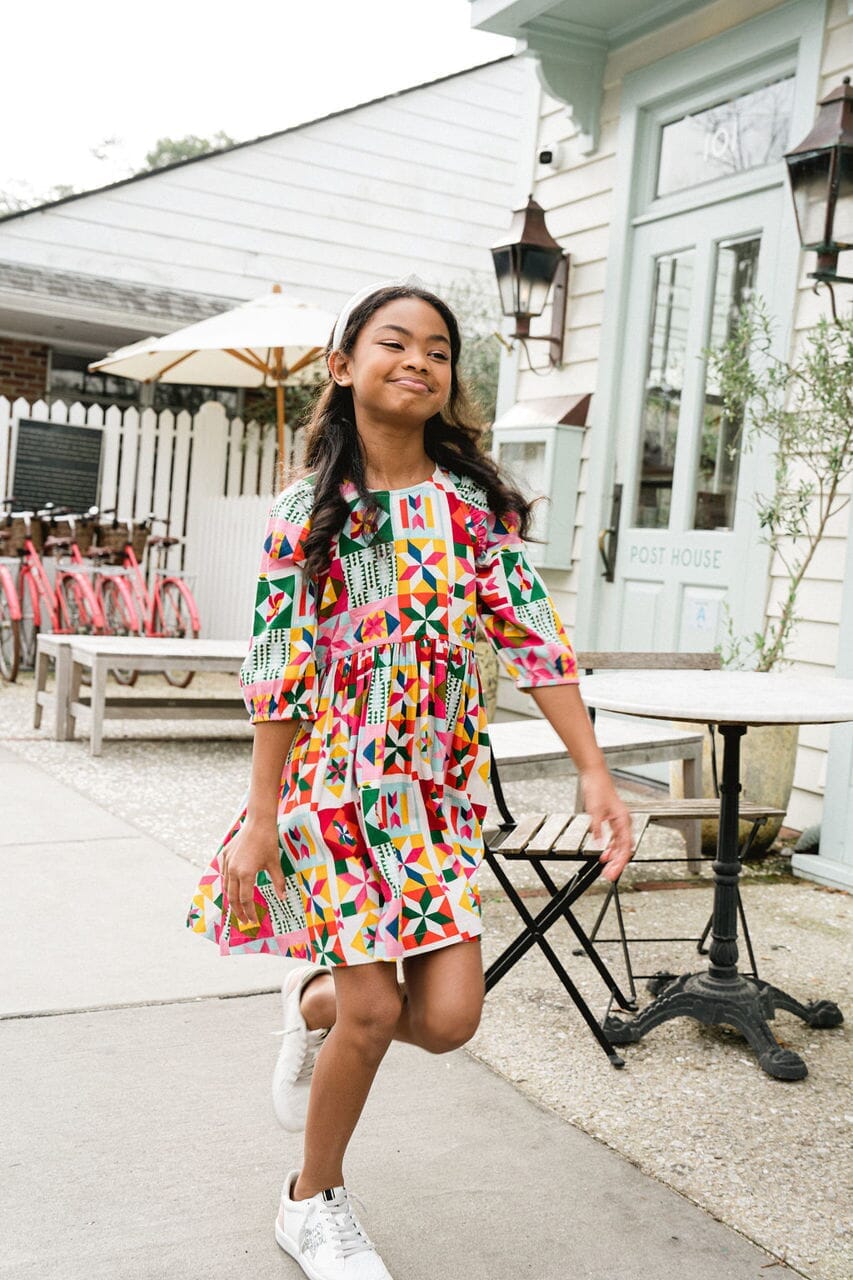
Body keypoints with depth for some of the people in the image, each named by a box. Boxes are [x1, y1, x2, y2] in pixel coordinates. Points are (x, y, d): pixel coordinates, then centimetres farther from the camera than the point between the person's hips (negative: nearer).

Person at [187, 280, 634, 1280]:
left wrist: (594, 772, -6)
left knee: (448, 1017, -2)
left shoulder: (477, 502, 0)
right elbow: (277, 667, -5)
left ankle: (315, 1002, 33)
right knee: (375, 1009, -2)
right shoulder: (308, 510, -5)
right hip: (334, 778, -3)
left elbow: (533, 638, -2)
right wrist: (261, 813, -7)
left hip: (440, 785, 3)